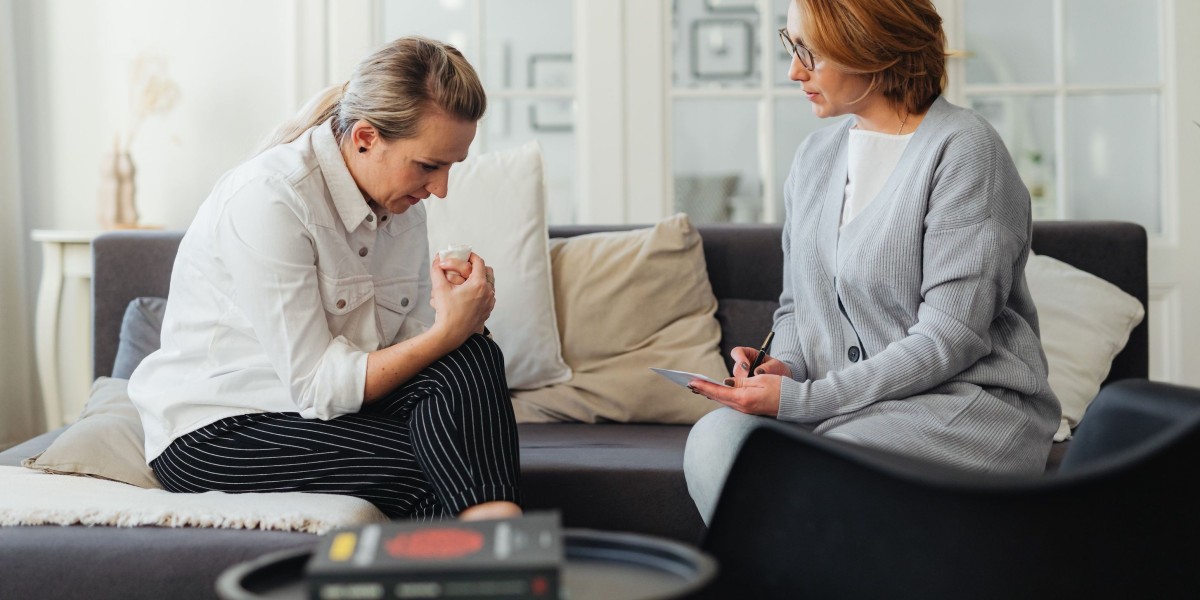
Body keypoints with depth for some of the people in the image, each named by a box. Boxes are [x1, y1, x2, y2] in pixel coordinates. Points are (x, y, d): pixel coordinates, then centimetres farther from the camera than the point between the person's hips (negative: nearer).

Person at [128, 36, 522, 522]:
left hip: (318, 406, 7)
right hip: (215, 434, -7)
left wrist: (461, 317, -20)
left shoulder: (401, 203, 1)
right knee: (432, 472, -29)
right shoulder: (266, 200, -23)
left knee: (472, 355, -20)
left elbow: (410, 345, 2)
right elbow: (315, 387, -24)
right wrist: (446, 332, -28)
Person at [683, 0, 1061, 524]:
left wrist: (802, 399, -17)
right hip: (843, 407, 6)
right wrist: (784, 365, -2)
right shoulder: (815, 157, 14)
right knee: (714, 438, -24)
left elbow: (950, 338, -16)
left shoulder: (963, 149, -10)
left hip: (969, 403, -6)